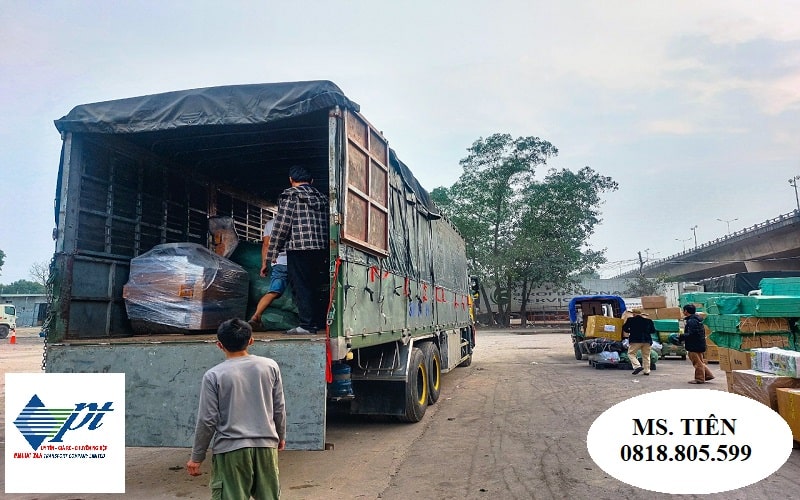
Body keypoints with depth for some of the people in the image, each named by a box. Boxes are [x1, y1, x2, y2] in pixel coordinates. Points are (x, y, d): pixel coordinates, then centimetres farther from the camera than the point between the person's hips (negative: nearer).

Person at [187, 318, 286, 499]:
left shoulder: (214, 375, -8)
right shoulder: (270, 366, 0)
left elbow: (207, 421, -7)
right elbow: (279, 408, 6)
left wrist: (197, 457, 5)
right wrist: (281, 436, 22)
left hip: (231, 449, -3)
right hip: (266, 445, 3)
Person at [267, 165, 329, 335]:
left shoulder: (290, 194, 0)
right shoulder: (322, 197, 18)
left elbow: (282, 224, -7)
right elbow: (327, 225, 17)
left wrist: (273, 251, -2)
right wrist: (326, 253, 20)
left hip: (298, 247, -6)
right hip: (321, 249, 6)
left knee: (300, 286, -3)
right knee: (316, 286, 13)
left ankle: (306, 325, -4)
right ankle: (320, 322, 16)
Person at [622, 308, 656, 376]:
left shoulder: (630, 320, -5)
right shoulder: (649, 320, 5)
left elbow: (624, 328, -1)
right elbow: (653, 331, 9)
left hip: (635, 340, -4)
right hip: (647, 340, 4)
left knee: (631, 353, 4)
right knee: (646, 356, 14)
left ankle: (637, 366, -15)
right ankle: (647, 371, 13)